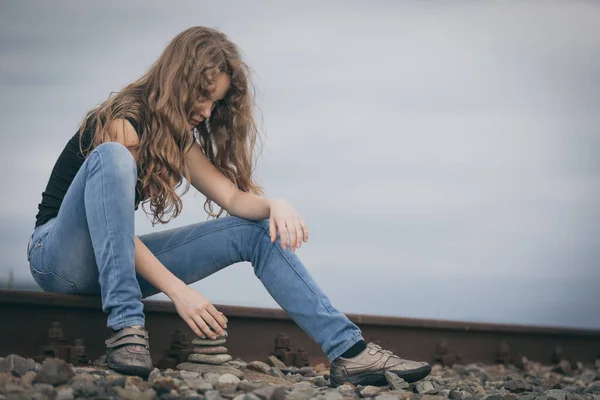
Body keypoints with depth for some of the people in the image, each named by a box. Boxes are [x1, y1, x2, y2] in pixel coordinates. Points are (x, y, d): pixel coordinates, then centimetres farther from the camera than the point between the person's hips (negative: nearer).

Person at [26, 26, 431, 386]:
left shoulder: (176, 135, 10)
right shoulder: (123, 122, -16)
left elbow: (233, 196, 1)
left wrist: (275, 205, -22)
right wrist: (178, 291, -29)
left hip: (116, 261, 7)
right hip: (58, 257, -7)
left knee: (257, 229, -6)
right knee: (111, 156, -36)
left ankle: (348, 351, -16)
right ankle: (125, 325, -40)